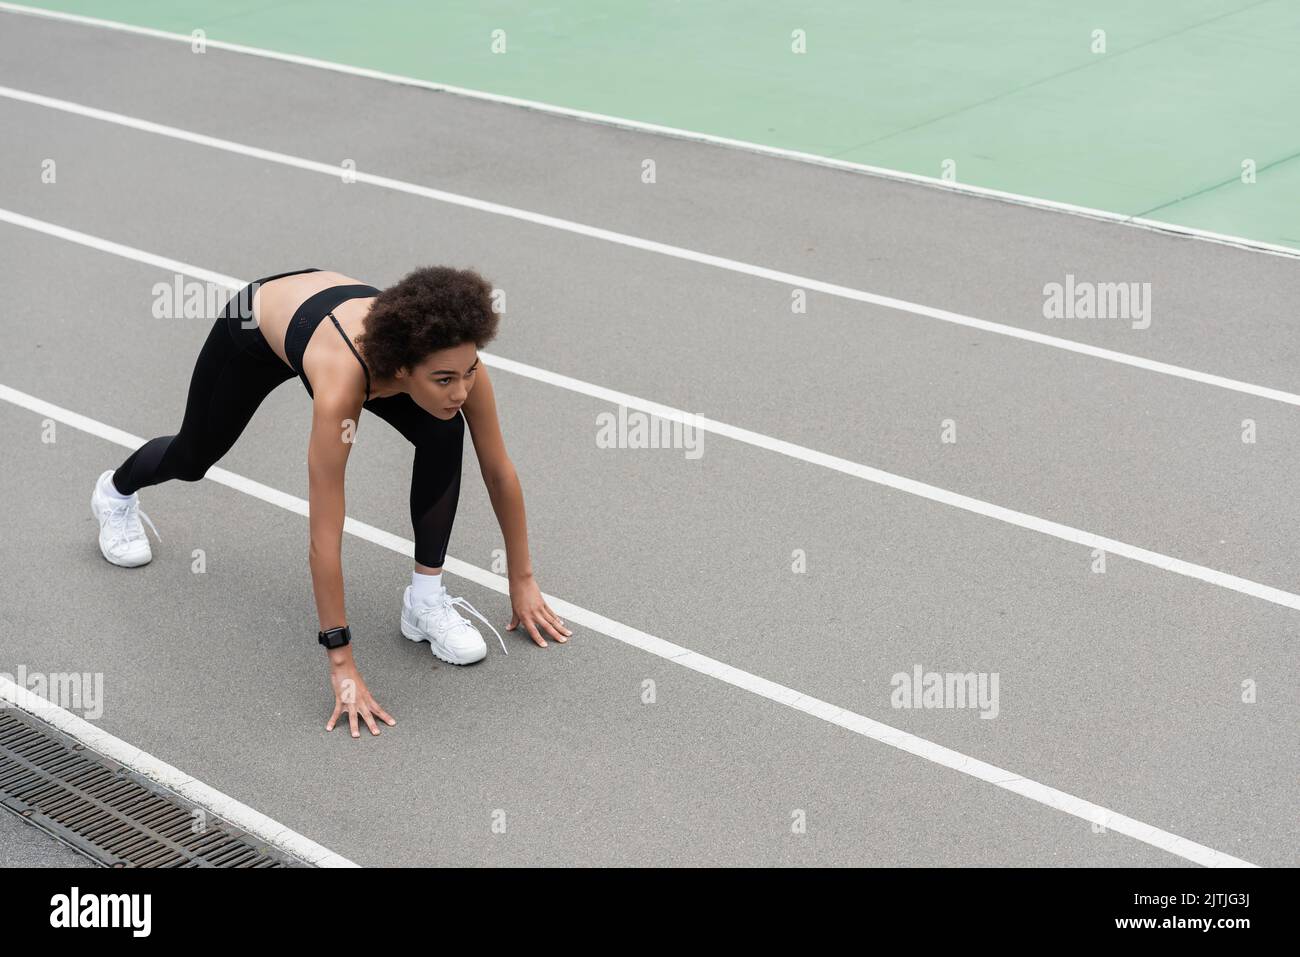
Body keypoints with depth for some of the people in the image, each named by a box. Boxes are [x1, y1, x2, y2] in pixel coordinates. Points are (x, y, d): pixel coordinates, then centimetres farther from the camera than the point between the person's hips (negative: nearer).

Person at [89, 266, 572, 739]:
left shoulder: (455, 358, -36)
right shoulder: (343, 383, -48)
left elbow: (499, 473, -20)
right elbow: (324, 539, -43)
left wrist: (522, 580, -13)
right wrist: (341, 662, -41)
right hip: (255, 323, -3)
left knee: (443, 434, -23)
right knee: (194, 456, 25)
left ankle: (426, 599, -9)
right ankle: (117, 491, 60)